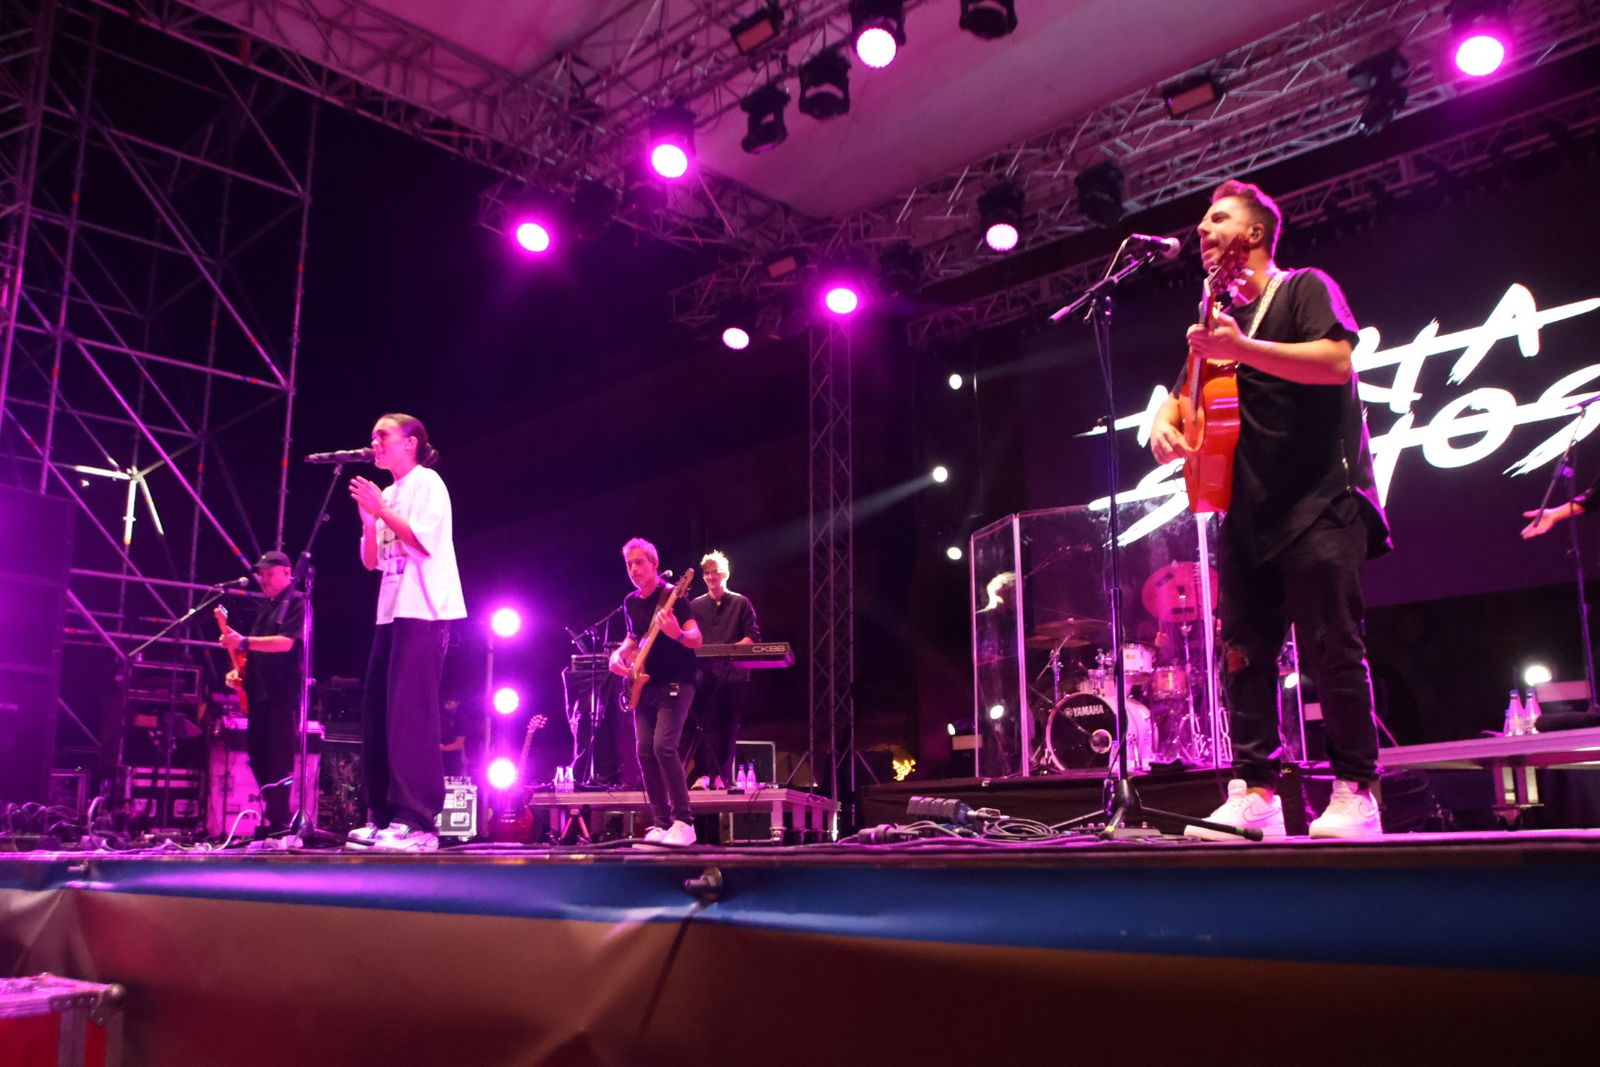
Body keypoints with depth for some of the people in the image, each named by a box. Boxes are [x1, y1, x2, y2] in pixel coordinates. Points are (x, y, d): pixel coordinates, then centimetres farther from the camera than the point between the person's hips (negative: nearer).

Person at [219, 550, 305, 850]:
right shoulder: (266, 608, 23)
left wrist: (243, 642, -21)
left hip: (283, 695, -9)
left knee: (277, 763, -11)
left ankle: (279, 829, -11)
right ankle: (276, 826, 10)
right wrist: (240, 670, 9)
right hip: (259, 693, 9)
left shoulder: (296, 602, -3)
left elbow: (285, 642, -16)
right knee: (259, 760, 6)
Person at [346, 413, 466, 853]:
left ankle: (417, 822, -16)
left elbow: (424, 541, -15)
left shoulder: (426, 482, -2)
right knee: (377, 712, 6)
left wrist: (380, 508, -12)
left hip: (423, 611, -9)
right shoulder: (387, 495, 19)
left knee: (409, 713, -15)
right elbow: (371, 561, 14)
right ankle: (383, 817, 11)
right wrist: (367, 516, 1)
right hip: (391, 612, 9)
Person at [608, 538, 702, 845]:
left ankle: (684, 822, -13)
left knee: (664, 746, -20)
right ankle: (662, 823, 9)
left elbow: (697, 639, -18)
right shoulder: (630, 602, 11)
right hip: (644, 686, 7)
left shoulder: (672, 596, -11)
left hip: (675, 684, -7)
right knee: (645, 751, 1)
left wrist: (677, 634, -39)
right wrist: (620, 654, 7)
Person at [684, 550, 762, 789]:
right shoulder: (695, 605, 14)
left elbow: (753, 636, 0)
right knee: (704, 725, -5)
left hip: (734, 672, -1)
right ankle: (704, 774, -4)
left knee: (728, 726, 0)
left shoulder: (741, 603, 7)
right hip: (704, 672, 1)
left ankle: (723, 776, 4)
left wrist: (730, 649, -14)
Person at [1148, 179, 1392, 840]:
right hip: (1249, 512, 7)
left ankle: (1355, 793, 0)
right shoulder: (1220, 317, 23)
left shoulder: (1305, 289, 3)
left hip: (1320, 503, -7)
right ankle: (1254, 794, 3)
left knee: (1332, 648, -8)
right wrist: (1164, 424, 4)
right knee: (1244, 654, 1)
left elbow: (1336, 360, -15)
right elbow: (1187, 393, 27)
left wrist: (1242, 349, -23)